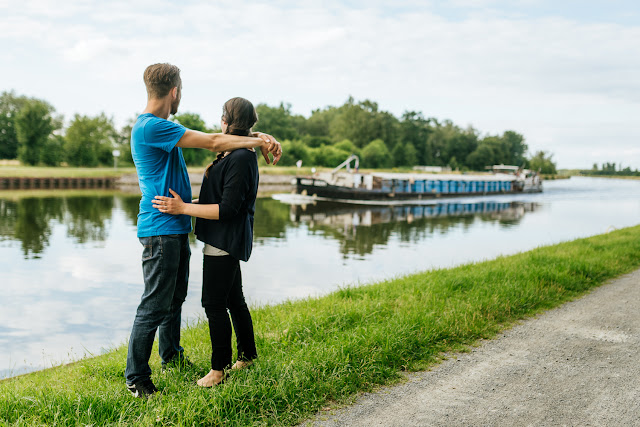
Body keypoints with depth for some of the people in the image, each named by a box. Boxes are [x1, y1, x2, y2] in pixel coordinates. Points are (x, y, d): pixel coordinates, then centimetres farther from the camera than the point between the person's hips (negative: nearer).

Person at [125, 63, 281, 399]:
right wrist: (257, 141, -6)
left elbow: (211, 140, 14)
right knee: (155, 305, -4)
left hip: (176, 227, 10)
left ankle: (171, 355, 37)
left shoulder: (163, 127, 16)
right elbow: (211, 142, -16)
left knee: (175, 297, 20)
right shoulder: (149, 126, -16)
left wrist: (257, 138, 5)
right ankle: (136, 378, 8)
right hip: (160, 228, -10)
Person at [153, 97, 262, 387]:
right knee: (233, 299, 19)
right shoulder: (233, 154, 12)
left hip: (225, 241, -11)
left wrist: (183, 208, -22)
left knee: (214, 303, -2)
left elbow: (227, 209, -24)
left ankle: (219, 368, 10)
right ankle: (247, 355, 32)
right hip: (226, 241, 11)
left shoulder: (241, 159, -20)